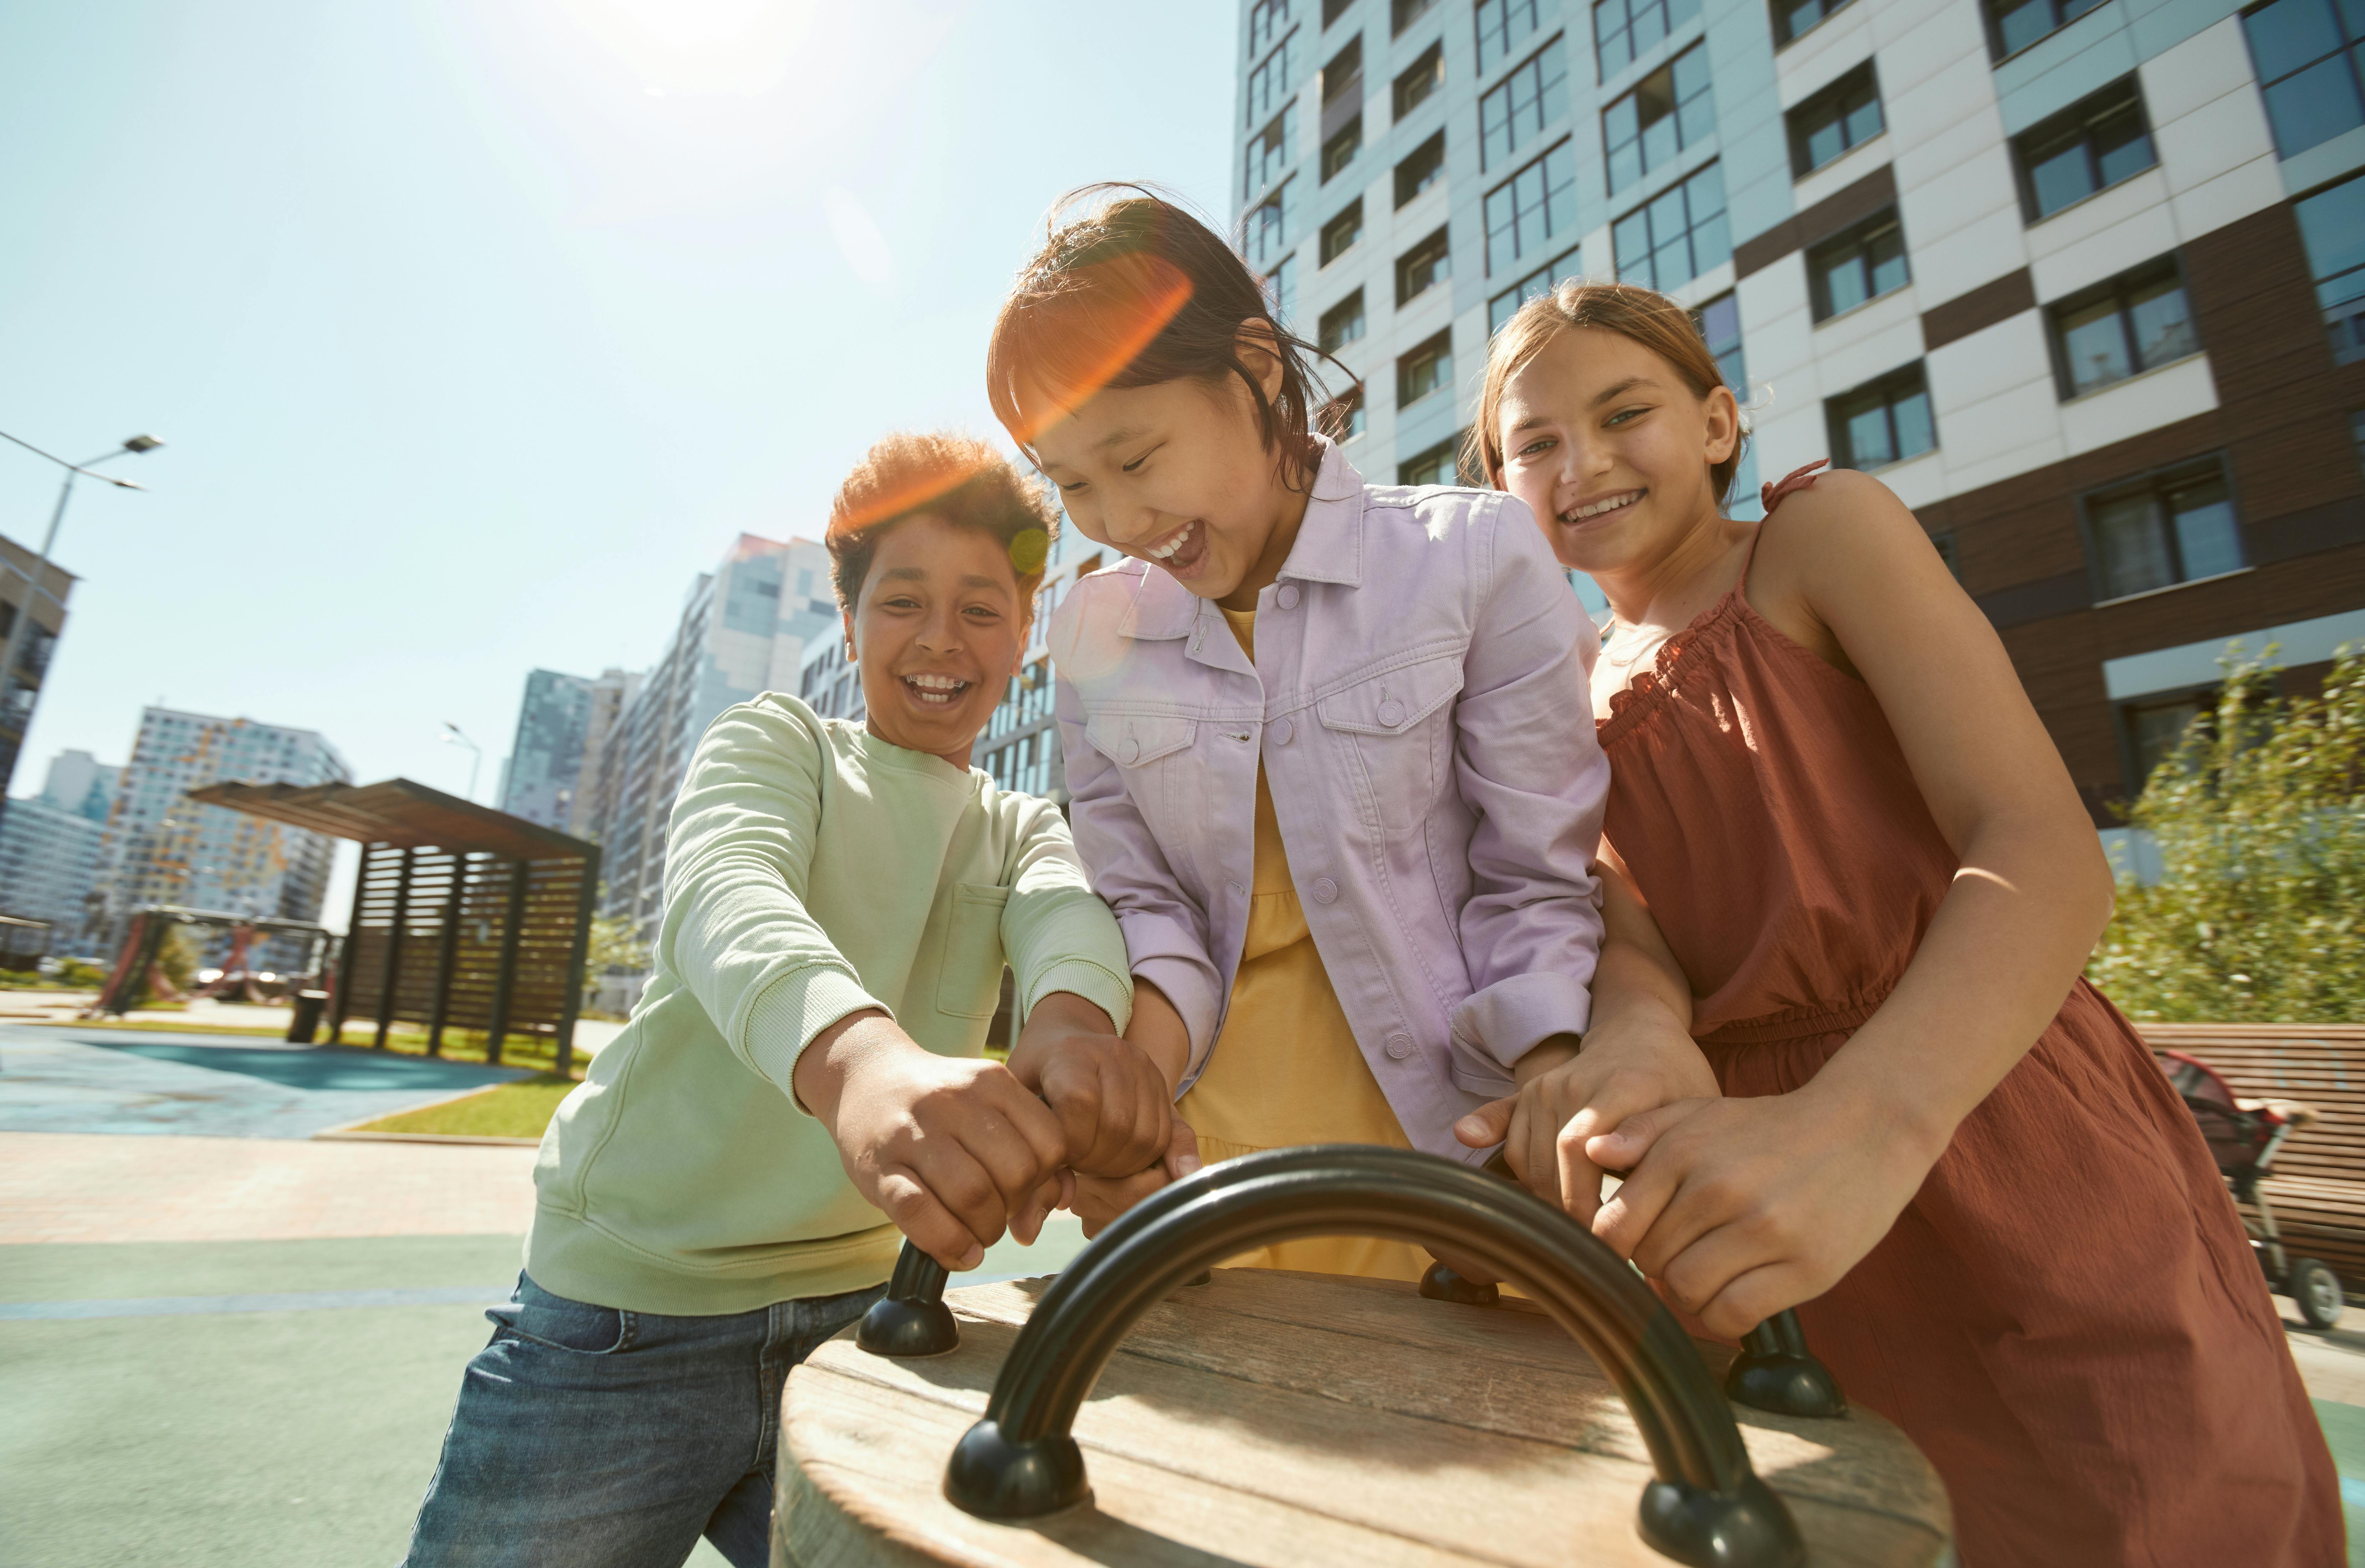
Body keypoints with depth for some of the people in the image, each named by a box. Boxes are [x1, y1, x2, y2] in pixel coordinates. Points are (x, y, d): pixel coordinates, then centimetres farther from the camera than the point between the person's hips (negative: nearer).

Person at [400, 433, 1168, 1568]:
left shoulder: (1021, 831, 8)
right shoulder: (776, 741, -3)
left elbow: (1064, 909, -15)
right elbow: (723, 893, -24)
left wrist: (1075, 1018, -40)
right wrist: (856, 1054, -47)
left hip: (852, 1315, 3)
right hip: (625, 1320, -2)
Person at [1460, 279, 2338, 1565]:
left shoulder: (1825, 530, -5)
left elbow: (2045, 852, -18)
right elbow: (1642, 945, -4)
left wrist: (1866, 1119, -37)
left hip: (1990, 1118, -3)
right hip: (1759, 1199, 4)